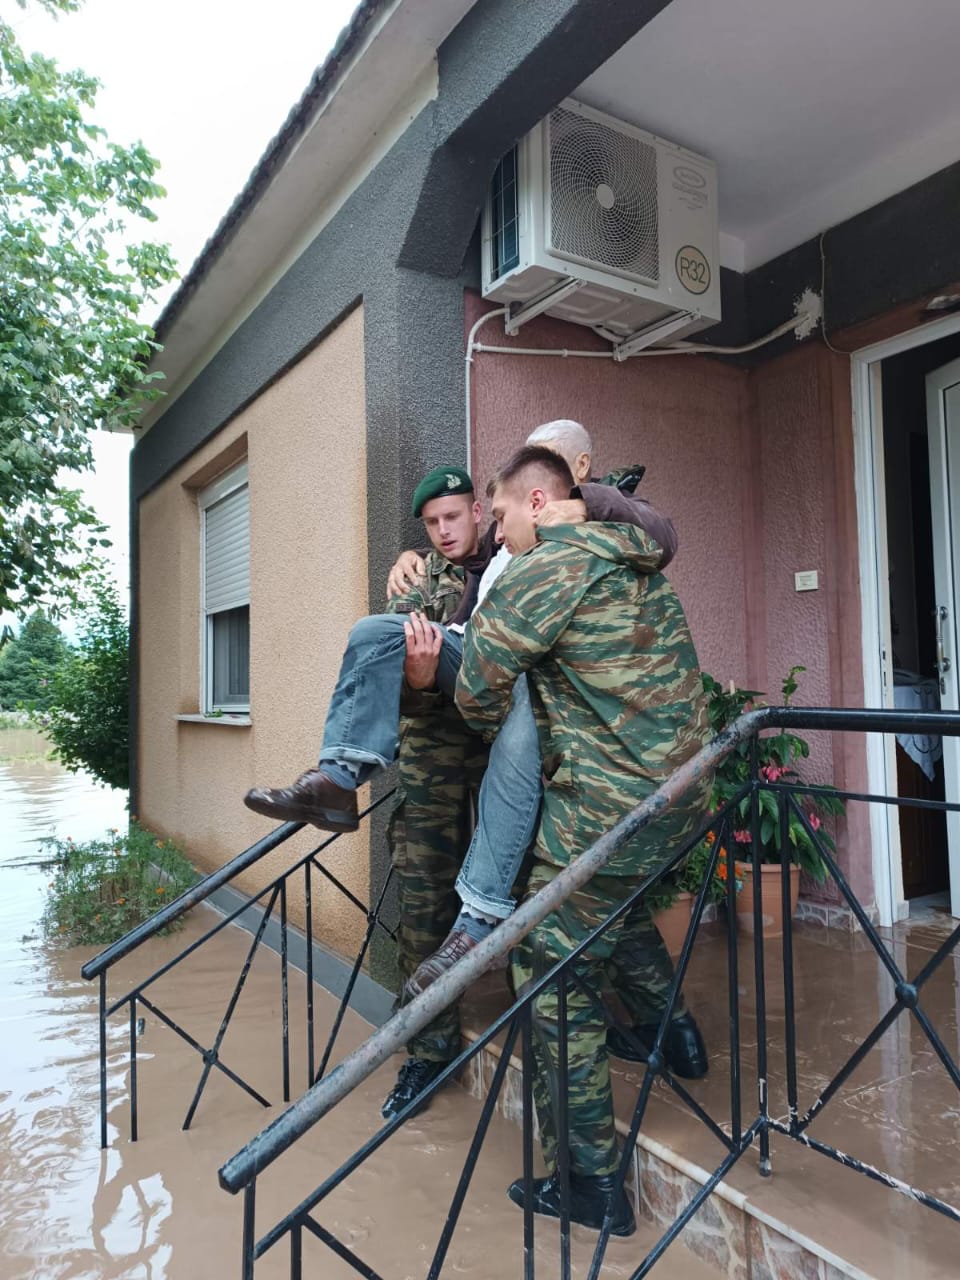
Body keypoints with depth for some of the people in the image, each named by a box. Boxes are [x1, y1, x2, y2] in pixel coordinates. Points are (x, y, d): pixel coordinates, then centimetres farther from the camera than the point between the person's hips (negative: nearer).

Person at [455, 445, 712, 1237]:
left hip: (606, 814, -9)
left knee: (553, 986, 6)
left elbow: (478, 688, -9)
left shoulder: (543, 570, -12)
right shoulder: (641, 566, 13)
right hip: (685, 797, 9)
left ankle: (588, 1184, 19)